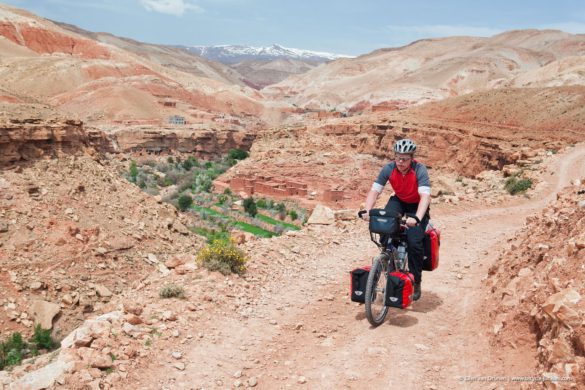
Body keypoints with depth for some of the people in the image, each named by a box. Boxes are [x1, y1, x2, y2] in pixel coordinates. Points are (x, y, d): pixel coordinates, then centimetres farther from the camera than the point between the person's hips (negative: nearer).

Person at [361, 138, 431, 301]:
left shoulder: (420, 170, -29)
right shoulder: (388, 168, -20)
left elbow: (425, 196, -38)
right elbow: (374, 191, -21)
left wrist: (417, 218, -53)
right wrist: (367, 211, -38)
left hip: (417, 205, -3)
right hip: (399, 201, 3)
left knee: (414, 242, -19)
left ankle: (416, 282, 1)